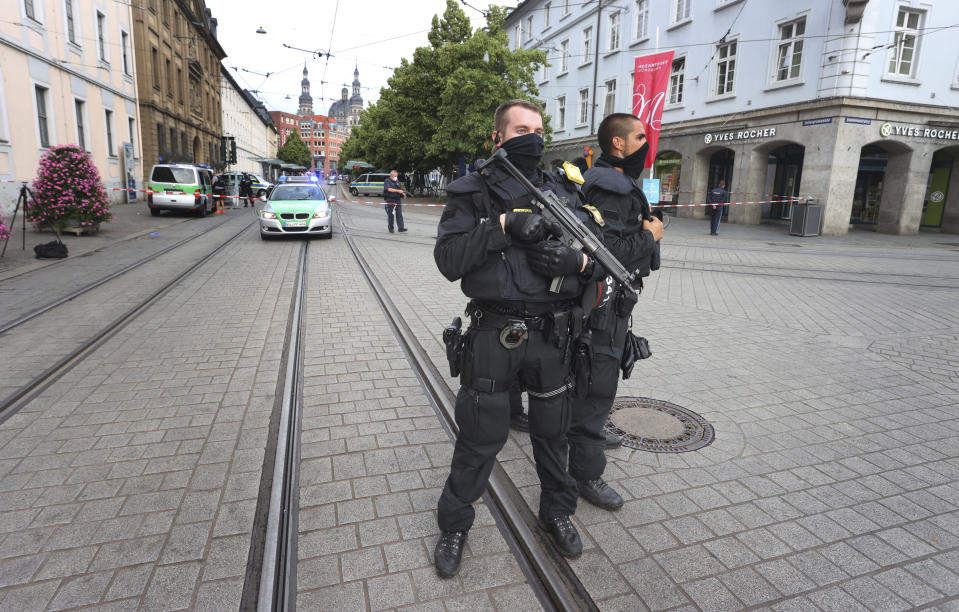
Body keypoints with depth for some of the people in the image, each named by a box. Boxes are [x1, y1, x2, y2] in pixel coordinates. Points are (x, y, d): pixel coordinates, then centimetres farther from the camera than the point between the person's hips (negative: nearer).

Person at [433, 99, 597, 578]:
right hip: (493, 336, -3)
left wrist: (578, 261, -14)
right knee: (480, 438, 8)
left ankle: (557, 511, 43)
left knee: (553, 432, 19)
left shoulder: (562, 192, 8)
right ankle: (454, 525, 31)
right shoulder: (472, 193, -2)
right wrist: (504, 225, -23)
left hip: (550, 335, 3)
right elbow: (448, 260, -14)